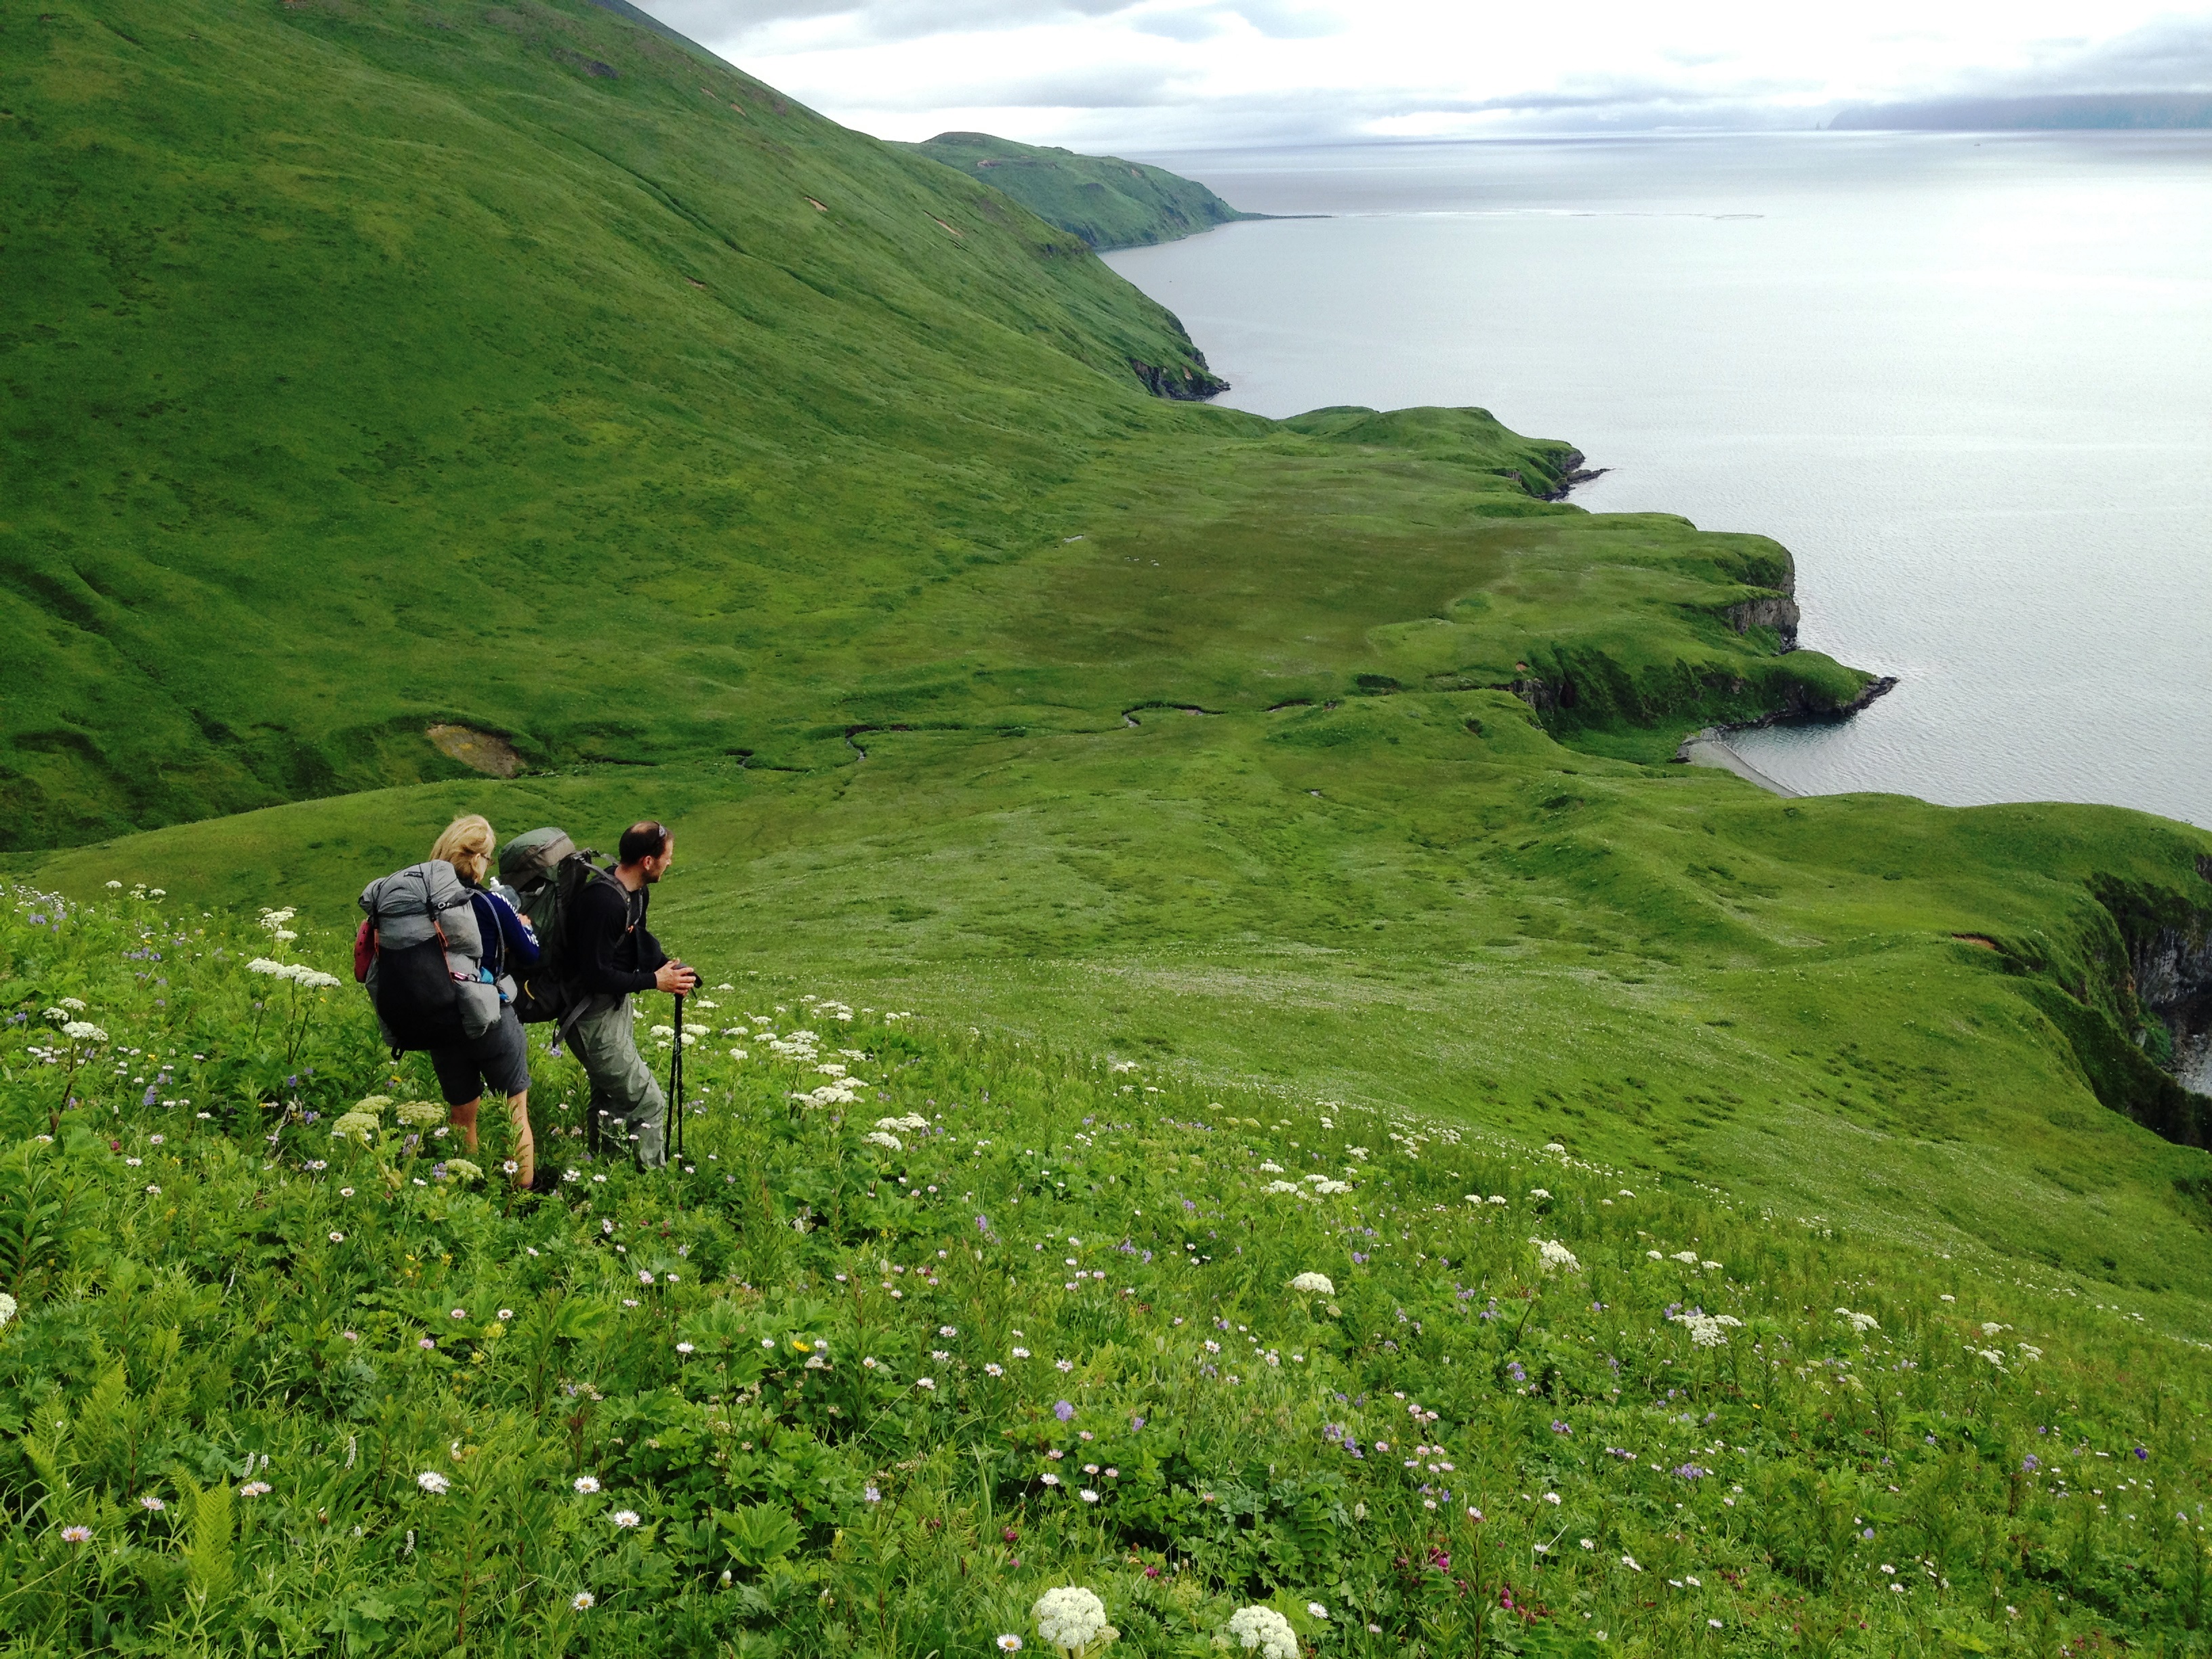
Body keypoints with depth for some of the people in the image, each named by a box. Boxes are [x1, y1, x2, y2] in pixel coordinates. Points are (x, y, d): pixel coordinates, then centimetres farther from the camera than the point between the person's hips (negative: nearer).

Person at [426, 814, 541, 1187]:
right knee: (516, 1114, 14)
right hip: (492, 1024, -4)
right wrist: (522, 924, 15)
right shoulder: (492, 903, -16)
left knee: (461, 1116, 20)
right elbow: (532, 955, -4)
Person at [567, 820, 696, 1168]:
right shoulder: (604, 901, -31)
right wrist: (654, 981, -22)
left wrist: (667, 965, -2)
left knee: (611, 1099, 26)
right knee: (649, 1103, -7)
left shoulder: (637, 892, 0)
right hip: (593, 1017, -10)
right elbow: (597, 975, -30)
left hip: (617, 1005, 10)